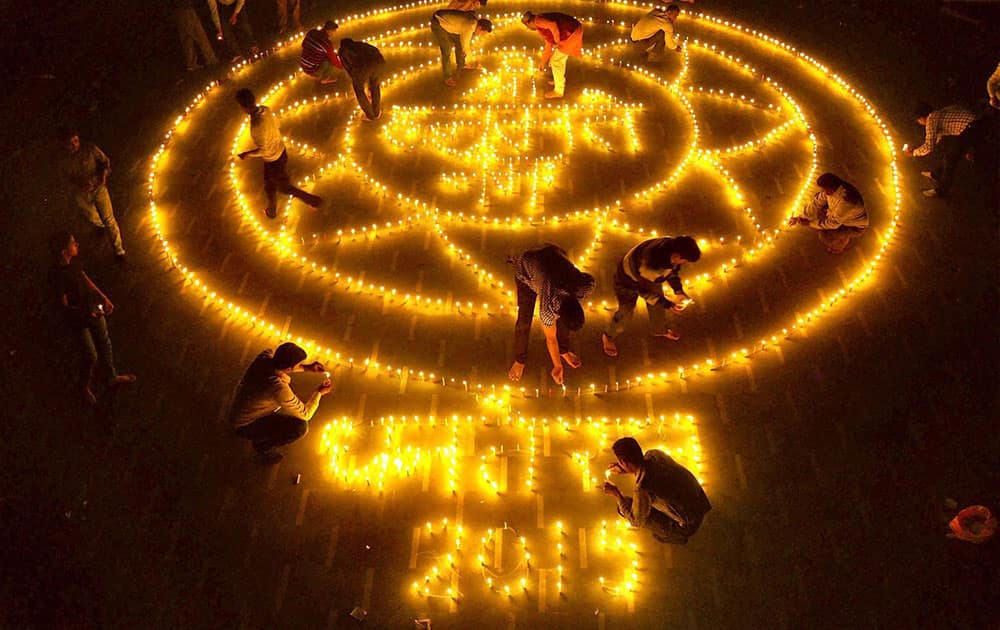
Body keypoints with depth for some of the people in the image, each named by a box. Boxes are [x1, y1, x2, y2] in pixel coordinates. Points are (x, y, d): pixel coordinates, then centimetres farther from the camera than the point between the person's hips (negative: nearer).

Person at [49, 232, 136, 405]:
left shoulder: (74, 262, -10)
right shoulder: (57, 276, -31)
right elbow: (64, 307, -24)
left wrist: (105, 299, 7)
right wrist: (87, 313, -36)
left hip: (94, 308, 7)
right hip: (79, 319, -7)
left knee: (105, 343, 23)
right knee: (91, 356, 9)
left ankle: (112, 377, 46)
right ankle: (85, 386, 38)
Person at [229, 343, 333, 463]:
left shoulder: (264, 356, -19)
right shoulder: (279, 388, -38)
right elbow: (305, 414, -22)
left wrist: (307, 368, -2)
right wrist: (319, 392, -8)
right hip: (244, 427, -8)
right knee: (300, 426, -20)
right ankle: (263, 446, 4)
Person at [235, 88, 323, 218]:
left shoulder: (257, 125, -36)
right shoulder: (266, 110, -12)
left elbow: (263, 150, -28)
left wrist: (246, 154, -13)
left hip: (273, 160, -9)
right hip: (281, 151, 9)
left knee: (285, 187, 17)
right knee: (269, 186, 29)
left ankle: (313, 200, 30)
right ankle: (271, 211, 50)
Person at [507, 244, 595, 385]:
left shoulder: (587, 285, -32)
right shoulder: (548, 307, -36)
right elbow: (551, 338, -18)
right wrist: (557, 367, -2)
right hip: (526, 271, -4)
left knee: (564, 317, 4)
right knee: (524, 321, -3)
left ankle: (564, 350, 30)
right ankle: (519, 360, 21)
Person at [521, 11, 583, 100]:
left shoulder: (538, 21, -10)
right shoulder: (541, 27, 19)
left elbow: (553, 25, -29)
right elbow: (549, 44, 28)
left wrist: (556, 41, -13)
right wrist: (543, 62, 36)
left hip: (571, 34, -9)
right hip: (575, 29, 9)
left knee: (556, 61, 4)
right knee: (560, 57, 27)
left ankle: (558, 91, 16)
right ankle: (560, 81, 47)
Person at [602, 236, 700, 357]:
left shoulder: (674, 247, -25)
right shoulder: (652, 265, -47)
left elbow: (673, 269, -1)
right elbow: (644, 290, -28)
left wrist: (678, 290, -12)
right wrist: (667, 304, -23)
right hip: (628, 279, -7)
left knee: (658, 305, 21)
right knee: (626, 312, 6)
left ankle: (660, 330, 51)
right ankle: (608, 337, 35)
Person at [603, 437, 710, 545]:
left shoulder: (642, 489, -32)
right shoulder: (654, 454, -11)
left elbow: (636, 521, -13)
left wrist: (617, 494, -7)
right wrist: (625, 470, 7)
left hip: (689, 525, -7)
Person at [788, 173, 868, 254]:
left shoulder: (845, 202, -43)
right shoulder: (833, 187, -22)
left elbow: (832, 223, -31)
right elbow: (818, 202, -9)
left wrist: (809, 223, -23)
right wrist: (801, 217, -13)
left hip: (855, 226, -7)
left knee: (825, 236, -24)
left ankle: (842, 242, 10)